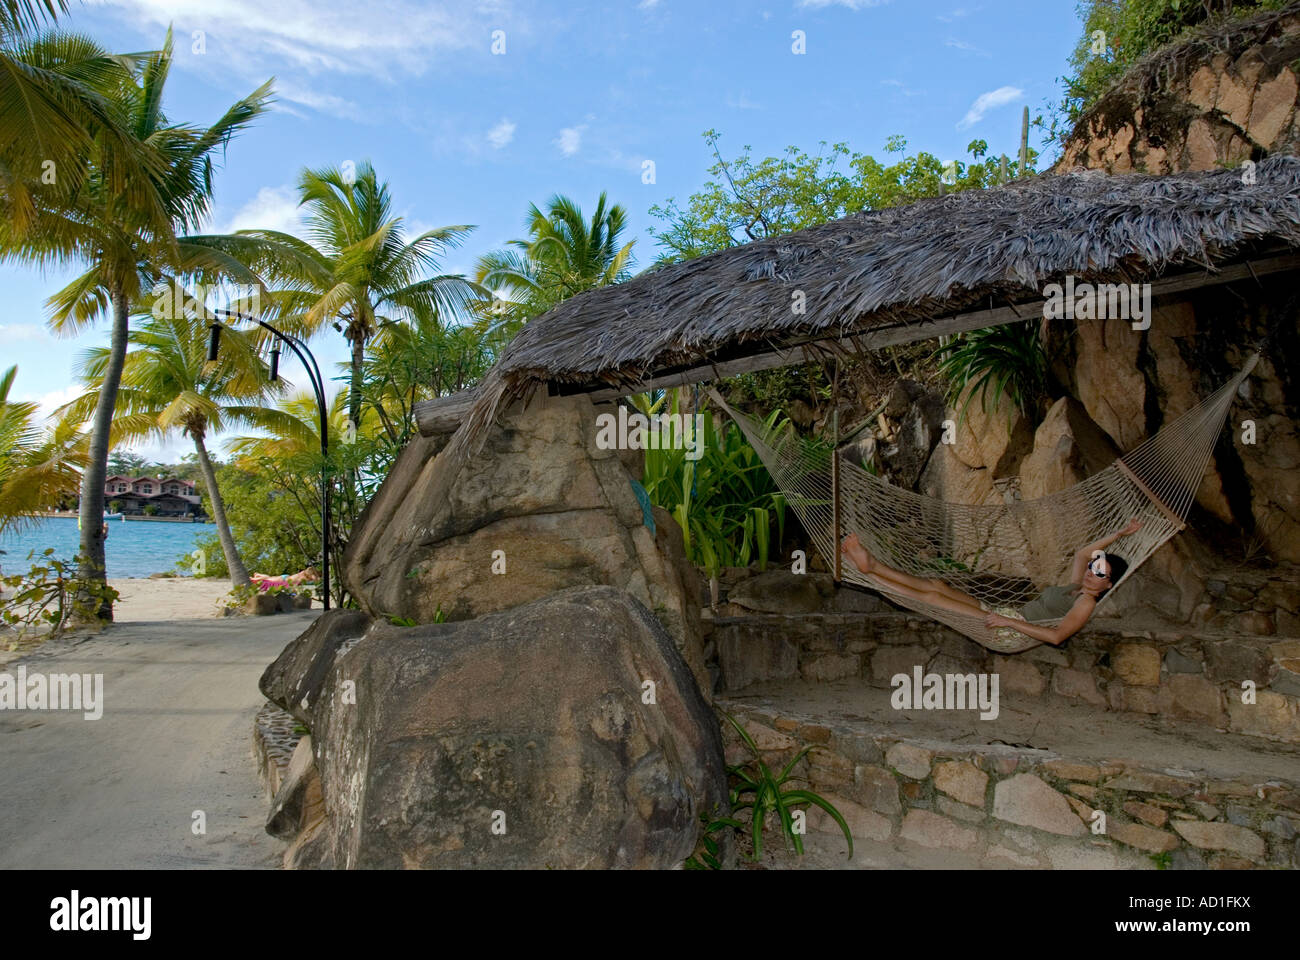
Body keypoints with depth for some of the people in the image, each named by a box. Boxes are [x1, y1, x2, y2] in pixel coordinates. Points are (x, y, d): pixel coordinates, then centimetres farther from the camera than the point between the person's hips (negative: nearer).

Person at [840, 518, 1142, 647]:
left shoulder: (1086, 602, -9)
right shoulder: (1076, 587, 17)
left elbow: (1056, 636, -25)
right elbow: (1082, 553, 34)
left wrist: (1010, 621, -26)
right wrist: (1120, 534, 30)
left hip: (1008, 630, -9)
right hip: (1003, 615, 9)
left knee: (933, 595, -17)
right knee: (936, 585, -2)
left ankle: (870, 570, -15)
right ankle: (871, 565, -4)